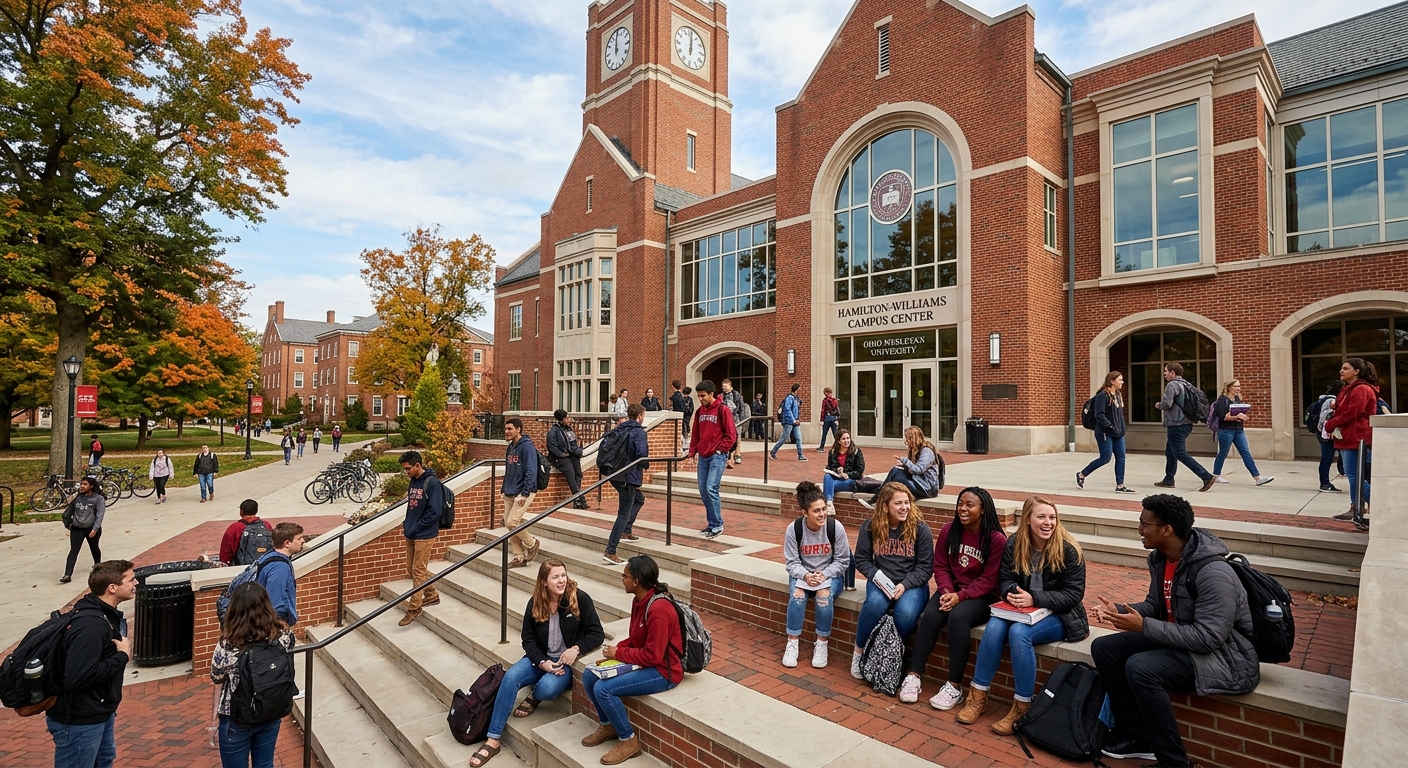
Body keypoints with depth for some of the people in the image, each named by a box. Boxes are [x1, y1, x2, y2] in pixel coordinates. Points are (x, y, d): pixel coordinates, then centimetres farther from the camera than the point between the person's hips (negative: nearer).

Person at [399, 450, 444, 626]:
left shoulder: (432, 482, -17)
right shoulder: (413, 481, 8)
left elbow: (434, 512, -20)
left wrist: (414, 529, -17)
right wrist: (406, 525, 5)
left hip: (425, 535, -9)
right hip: (411, 534, 9)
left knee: (418, 570, -2)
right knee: (411, 568, 15)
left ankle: (414, 608, 9)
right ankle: (432, 595, 31)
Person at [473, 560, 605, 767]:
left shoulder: (580, 599, -15)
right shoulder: (535, 603, -4)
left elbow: (597, 633, -11)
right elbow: (528, 639, 0)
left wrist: (576, 648, -28)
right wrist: (542, 662, -16)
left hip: (567, 662, -3)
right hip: (540, 659, 3)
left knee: (547, 687, -33)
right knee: (510, 677, -23)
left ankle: (534, 698, 6)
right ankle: (493, 740, -13)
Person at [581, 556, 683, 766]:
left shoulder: (658, 609, -28)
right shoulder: (639, 600, 1)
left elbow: (652, 656, -26)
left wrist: (618, 653, -16)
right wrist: (616, 649, -4)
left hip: (663, 671, -10)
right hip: (644, 662, 10)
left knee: (603, 688, -21)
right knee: (589, 677, 3)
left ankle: (628, 740, 0)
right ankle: (607, 725, 23)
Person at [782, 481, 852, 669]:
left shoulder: (835, 527, -16)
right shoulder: (794, 529, -15)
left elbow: (842, 561, -8)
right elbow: (791, 562, -9)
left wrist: (824, 574, -23)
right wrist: (805, 575, -28)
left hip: (830, 574, 0)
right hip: (802, 574, 1)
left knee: (824, 595, -32)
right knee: (797, 594, -30)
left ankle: (822, 644, -12)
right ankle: (792, 642, -14)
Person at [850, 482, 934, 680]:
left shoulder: (920, 528, -5)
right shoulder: (871, 527, -1)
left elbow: (925, 567, -4)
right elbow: (861, 559, 4)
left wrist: (905, 585, -18)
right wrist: (876, 576, -15)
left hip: (912, 584, -1)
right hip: (881, 582, 1)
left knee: (906, 613, -33)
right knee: (875, 603, -33)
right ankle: (859, 650, -10)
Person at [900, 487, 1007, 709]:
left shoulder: (996, 539, -11)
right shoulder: (948, 531, 1)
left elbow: (989, 579, -12)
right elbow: (940, 567, 4)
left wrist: (961, 596, -21)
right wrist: (947, 591, -15)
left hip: (982, 596, -3)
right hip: (951, 590, 4)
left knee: (958, 616, -33)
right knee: (930, 615, -26)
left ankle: (955, 686, -23)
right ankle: (914, 675, -18)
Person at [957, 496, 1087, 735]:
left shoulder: (1068, 550, -13)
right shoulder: (1014, 544, -2)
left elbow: (1073, 594, -14)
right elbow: (1004, 579, 2)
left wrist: (1034, 598, -26)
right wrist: (1011, 592, -23)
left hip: (1057, 615, -3)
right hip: (1021, 608, 4)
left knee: (1019, 632, -32)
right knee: (994, 628, -27)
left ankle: (1022, 707, -17)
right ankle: (978, 696, -12)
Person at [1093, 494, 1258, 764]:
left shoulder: (1213, 573, -27)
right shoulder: (1161, 558, 0)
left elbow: (1208, 638, -30)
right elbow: (1154, 605, 11)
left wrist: (1143, 627, -30)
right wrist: (1119, 611, -8)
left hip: (1223, 655, -9)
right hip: (1178, 640, 9)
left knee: (1140, 668, -31)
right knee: (1103, 648, -4)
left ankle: (1173, 760, -12)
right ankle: (1135, 736, 8)